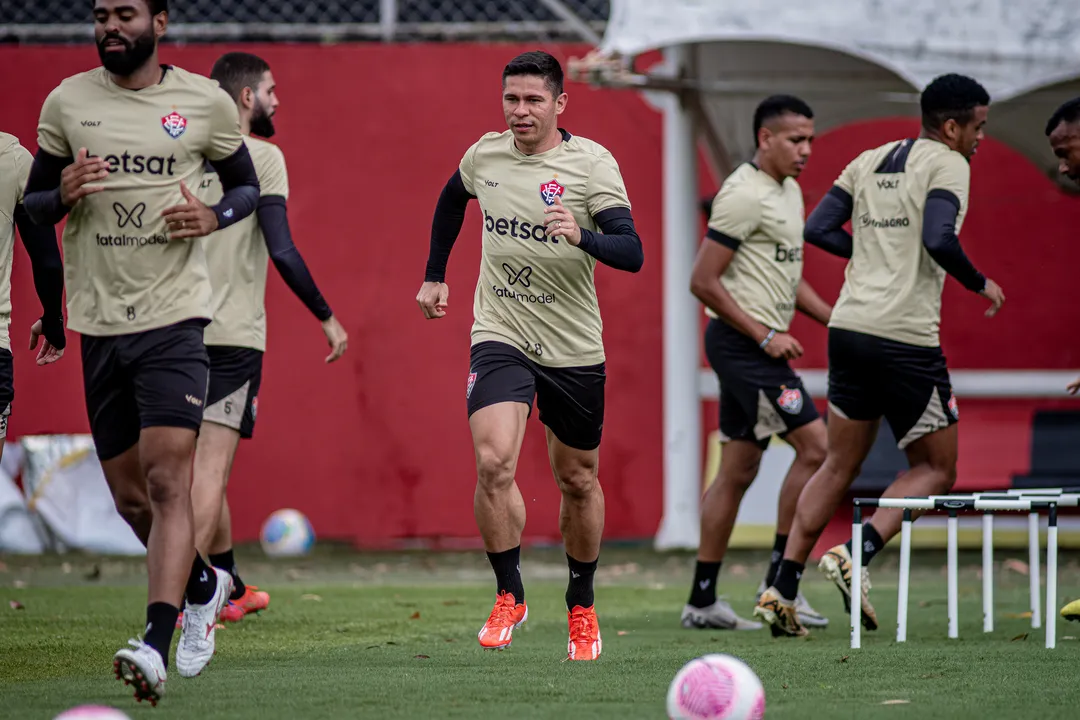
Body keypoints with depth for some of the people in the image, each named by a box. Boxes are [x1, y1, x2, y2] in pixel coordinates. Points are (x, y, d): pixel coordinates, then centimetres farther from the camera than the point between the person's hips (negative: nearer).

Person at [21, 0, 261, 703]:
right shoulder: (67, 101, 6)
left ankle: (156, 644, -25)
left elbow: (248, 185, 14)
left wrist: (214, 216, -8)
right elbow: (31, 204, 13)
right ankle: (205, 584, 37)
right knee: (130, 496, 10)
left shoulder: (206, 101, 2)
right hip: (97, 322, 3)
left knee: (166, 478, -18)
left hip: (173, 316, -3)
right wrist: (64, 196, -11)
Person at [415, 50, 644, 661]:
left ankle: (582, 606, 31)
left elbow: (632, 253, -20)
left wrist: (581, 236, -38)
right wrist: (435, 275, 24)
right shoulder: (485, 156, 0)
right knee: (494, 461, -20)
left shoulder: (591, 163, -11)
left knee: (578, 479, 11)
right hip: (501, 336, 1)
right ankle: (509, 597, -5)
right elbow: (452, 199, 25)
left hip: (575, 348, -1)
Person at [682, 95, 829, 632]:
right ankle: (780, 582, -7)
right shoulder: (744, 195, -14)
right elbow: (703, 281, -16)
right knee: (814, 445, -12)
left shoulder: (788, 191, 16)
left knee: (738, 469, 9)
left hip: (756, 345, 10)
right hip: (743, 342, -10)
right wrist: (765, 335, -17)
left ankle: (701, 600, 12)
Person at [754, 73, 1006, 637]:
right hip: (906, 337, -7)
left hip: (848, 328, 7)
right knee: (936, 469, 7)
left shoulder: (870, 161, 16)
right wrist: (979, 284, -4)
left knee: (839, 466, 15)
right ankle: (855, 555, -13)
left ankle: (782, 591, 6)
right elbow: (939, 240, -19)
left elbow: (817, 230, 11)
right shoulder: (947, 165, -4)